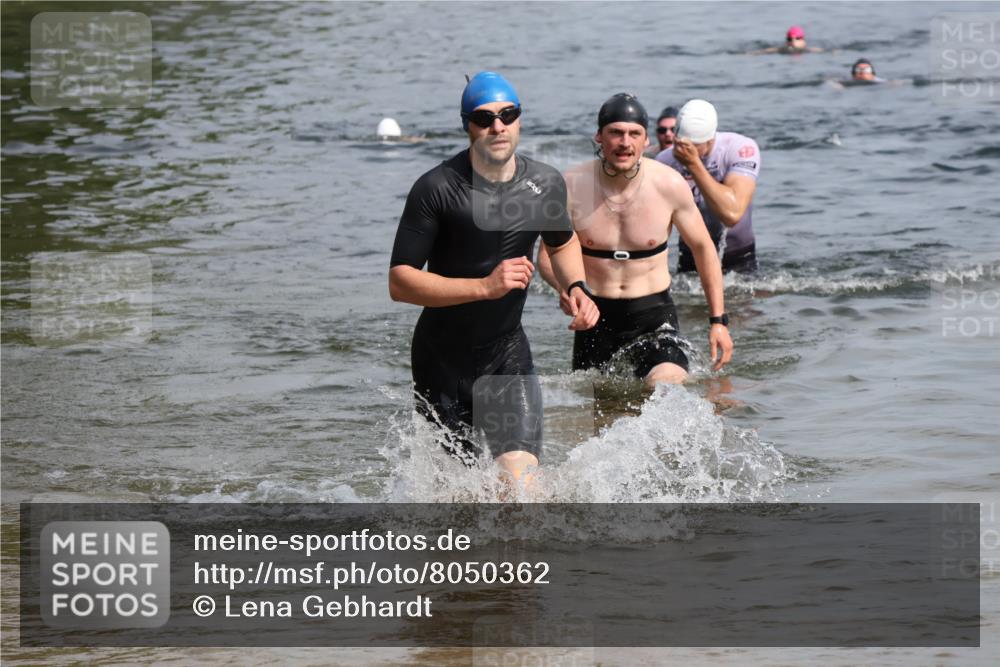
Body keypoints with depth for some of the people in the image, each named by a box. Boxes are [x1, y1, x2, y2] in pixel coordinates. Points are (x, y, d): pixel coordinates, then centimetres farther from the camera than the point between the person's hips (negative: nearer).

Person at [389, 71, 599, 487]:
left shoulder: (546, 184, -3)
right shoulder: (437, 189, -17)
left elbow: (562, 243, 20)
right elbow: (399, 282, -20)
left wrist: (575, 288, -1)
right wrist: (484, 287, -29)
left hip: (507, 353, 2)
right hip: (442, 357, -2)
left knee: (521, 476, -19)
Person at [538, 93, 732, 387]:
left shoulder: (670, 185, -11)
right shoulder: (572, 186, -12)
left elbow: (703, 248, 3)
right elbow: (548, 254, -2)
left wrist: (718, 320, 3)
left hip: (653, 311, -1)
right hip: (595, 312, 1)